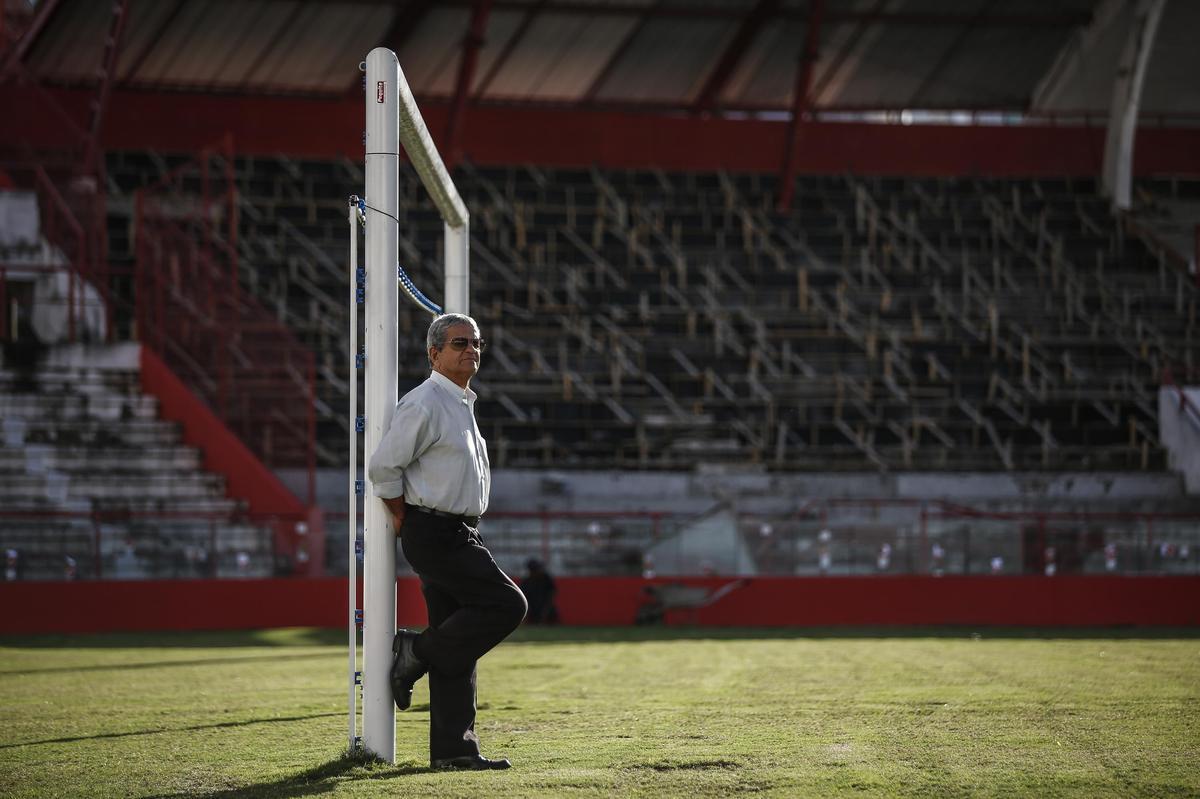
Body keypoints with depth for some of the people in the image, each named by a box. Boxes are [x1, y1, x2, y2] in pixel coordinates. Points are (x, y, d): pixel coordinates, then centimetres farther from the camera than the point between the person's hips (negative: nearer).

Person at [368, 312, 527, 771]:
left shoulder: (462, 405, 19)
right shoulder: (424, 404, -12)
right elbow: (383, 467, -15)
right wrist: (406, 522, -7)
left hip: (459, 535, 9)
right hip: (435, 535, -9)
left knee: (457, 647, 6)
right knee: (506, 604, -16)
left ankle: (453, 748, 6)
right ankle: (416, 653, -5)